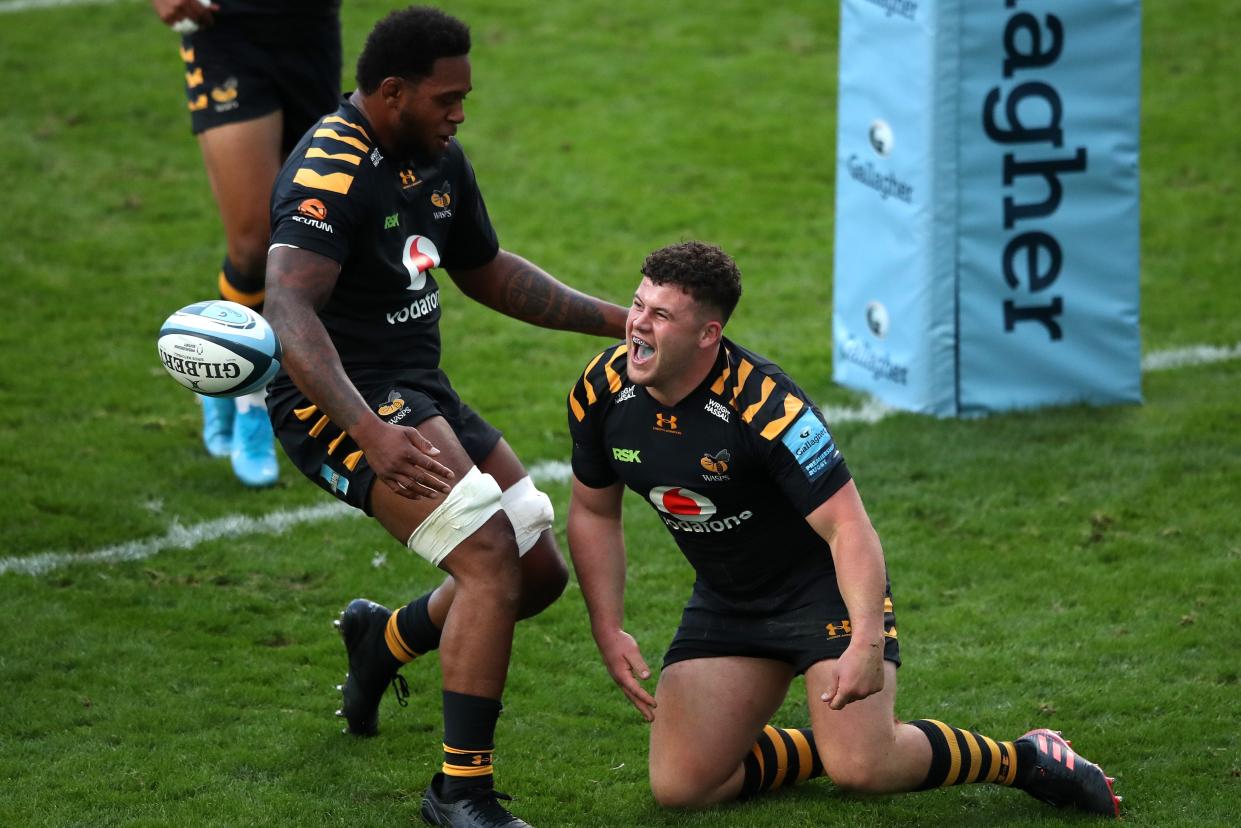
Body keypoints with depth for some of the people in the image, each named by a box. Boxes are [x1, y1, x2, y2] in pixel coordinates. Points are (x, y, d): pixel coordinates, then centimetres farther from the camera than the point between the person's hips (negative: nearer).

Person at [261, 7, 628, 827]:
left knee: (540, 573, 9)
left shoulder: (439, 158, 8)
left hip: (422, 391, 9)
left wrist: (616, 319, 19)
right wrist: (371, 434, -44)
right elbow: (288, 309, -34)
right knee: (491, 557, -23)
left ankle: (388, 636, 36)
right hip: (342, 400, -9)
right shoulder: (332, 170, -21)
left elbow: (488, 272, 25)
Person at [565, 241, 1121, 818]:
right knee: (678, 787, -6)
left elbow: (848, 527, -29)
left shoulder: (765, 404, -30)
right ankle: (822, 747, 21)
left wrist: (867, 642, -40)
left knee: (861, 767, -23)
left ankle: (1027, 759, 4)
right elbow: (594, 512, 5)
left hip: (821, 583, -6)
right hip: (724, 597, 6)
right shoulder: (602, 391, -12)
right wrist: (608, 630, -2)